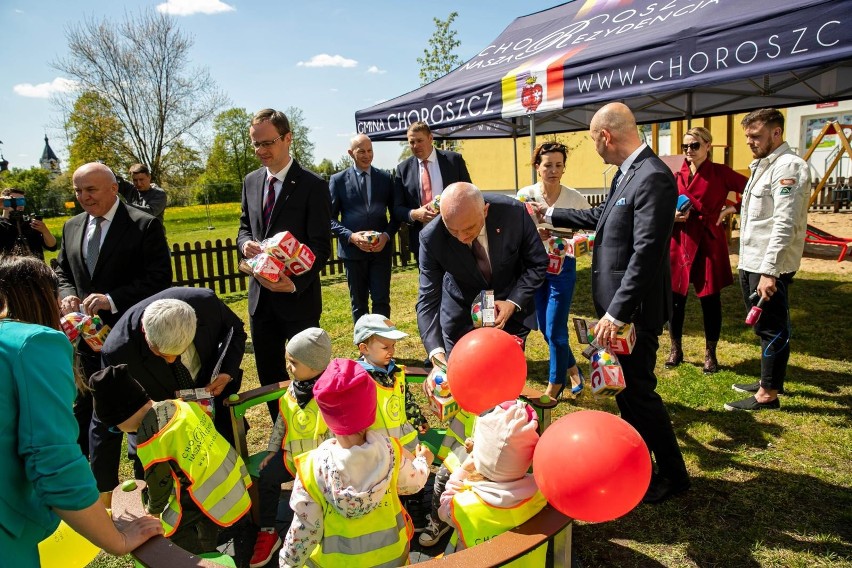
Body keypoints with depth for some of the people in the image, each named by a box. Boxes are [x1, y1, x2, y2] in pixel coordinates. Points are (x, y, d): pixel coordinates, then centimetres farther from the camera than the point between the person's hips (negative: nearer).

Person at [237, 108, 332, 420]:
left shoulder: (312, 185, -11)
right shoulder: (251, 181, 8)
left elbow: (321, 247, -13)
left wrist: (295, 283, -25)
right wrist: (246, 243, -6)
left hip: (298, 296, -6)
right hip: (261, 295, 6)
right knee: (268, 373, 15)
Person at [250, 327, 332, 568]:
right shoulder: (292, 390, 2)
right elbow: (281, 422, 13)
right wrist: (273, 450, 12)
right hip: (292, 453, 7)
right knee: (266, 478, -2)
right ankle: (267, 533, 15)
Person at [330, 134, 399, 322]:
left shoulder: (385, 178, 7)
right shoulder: (338, 180, 2)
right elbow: (330, 218, 0)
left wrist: (387, 235, -9)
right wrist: (351, 236, -15)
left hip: (381, 249, 1)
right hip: (352, 249, -1)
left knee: (381, 301, -1)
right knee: (358, 303, 10)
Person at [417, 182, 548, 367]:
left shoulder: (514, 213, -25)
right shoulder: (432, 238, -25)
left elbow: (538, 263, -9)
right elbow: (428, 299, -20)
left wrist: (513, 303, -21)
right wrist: (436, 351, -33)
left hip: (509, 307, 1)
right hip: (461, 315, 0)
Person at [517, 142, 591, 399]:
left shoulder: (575, 198, -9)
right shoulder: (525, 195, -5)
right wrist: (534, 234, -21)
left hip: (562, 267, -3)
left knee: (555, 330, -2)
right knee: (545, 329, 13)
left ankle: (555, 385, 20)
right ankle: (571, 368, 39)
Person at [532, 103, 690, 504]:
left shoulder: (653, 177, -21)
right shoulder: (627, 173, 10)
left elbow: (647, 254, -26)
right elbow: (600, 217, 25)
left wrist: (616, 314, -25)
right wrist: (550, 214, 32)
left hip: (635, 309, -10)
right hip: (618, 304, 10)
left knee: (638, 390, 3)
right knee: (626, 388, 20)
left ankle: (673, 474, 24)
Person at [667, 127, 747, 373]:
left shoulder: (721, 173, -2)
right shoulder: (678, 176, 7)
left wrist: (731, 209, -5)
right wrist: (673, 216, -8)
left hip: (708, 242, -3)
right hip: (680, 242, 3)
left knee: (710, 298, 5)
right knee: (675, 298, 5)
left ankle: (710, 354, 20)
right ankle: (676, 349, 22)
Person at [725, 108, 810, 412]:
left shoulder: (789, 166, -14)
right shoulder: (761, 165, 17)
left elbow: (785, 224, -22)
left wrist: (769, 271, -25)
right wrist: (747, 263, 18)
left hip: (769, 267, -10)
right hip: (750, 263, 10)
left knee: (771, 329, -1)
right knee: (763, 326, 19)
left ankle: (768, 394, 9)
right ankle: (768, 379, 33)